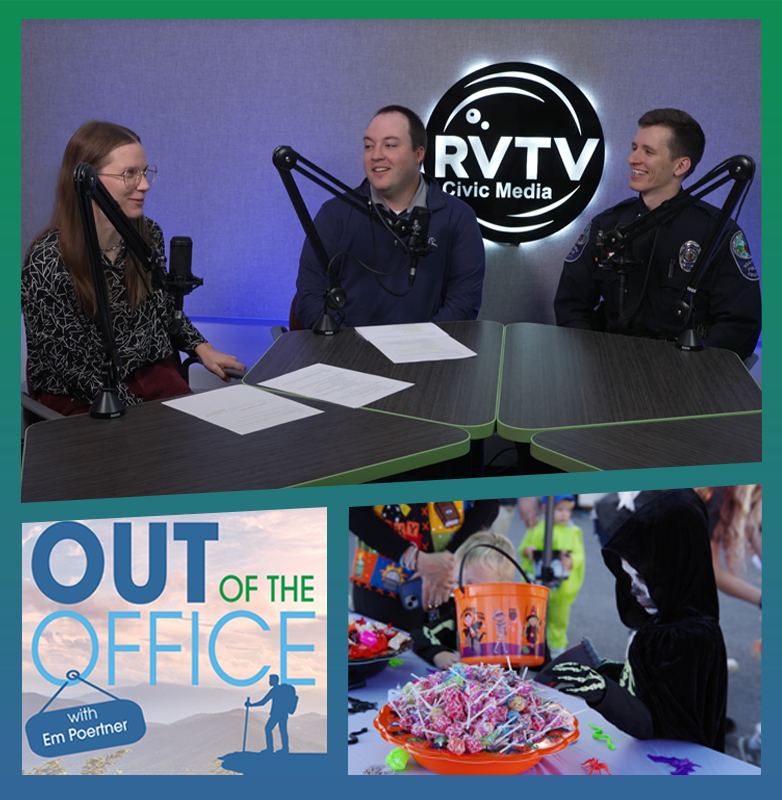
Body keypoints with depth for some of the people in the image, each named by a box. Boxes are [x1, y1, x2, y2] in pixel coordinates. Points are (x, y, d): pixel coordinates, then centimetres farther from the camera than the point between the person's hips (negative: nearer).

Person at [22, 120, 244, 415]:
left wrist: (201, 347, 2)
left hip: (150, 370, 6)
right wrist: (139, 413, -22)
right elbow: (70, 365, -15)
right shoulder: (48, 261, -17)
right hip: (77, 395, -5)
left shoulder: (149, 235, 1)